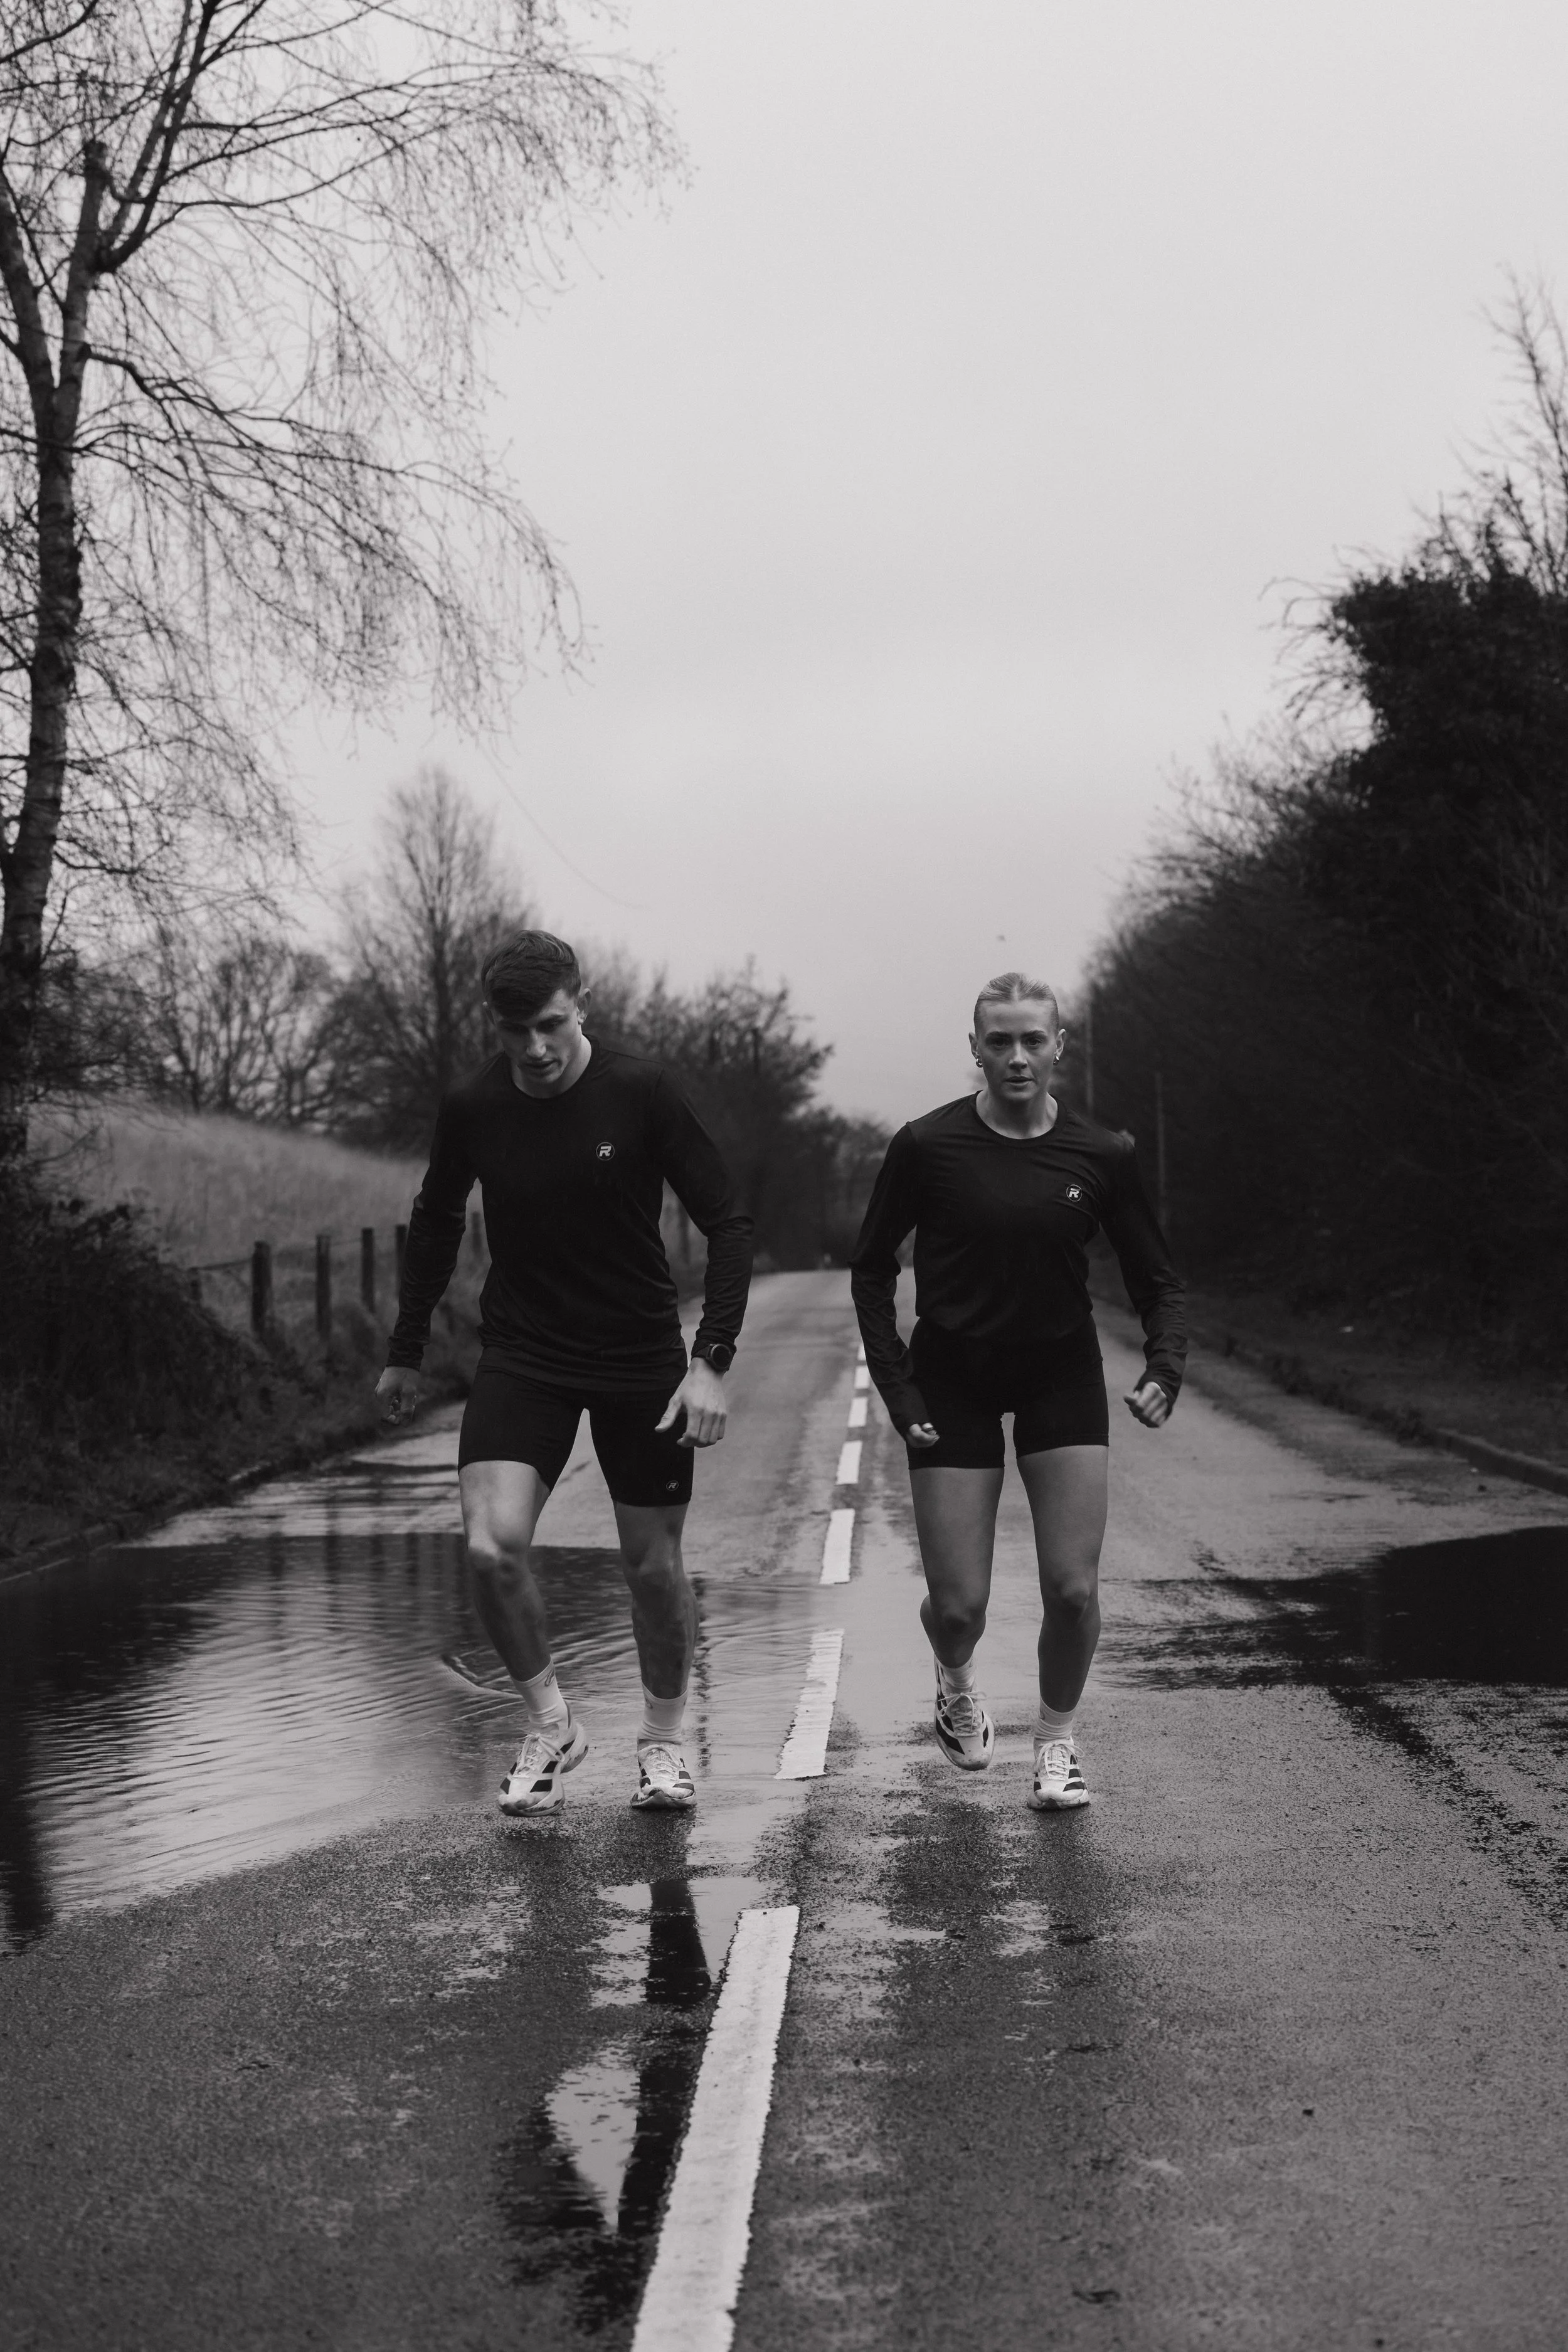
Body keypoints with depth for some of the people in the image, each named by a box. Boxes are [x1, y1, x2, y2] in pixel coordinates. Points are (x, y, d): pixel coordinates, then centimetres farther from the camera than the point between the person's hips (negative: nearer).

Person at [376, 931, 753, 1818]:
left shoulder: (643, 1094, -14)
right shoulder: (473, 1108, -6)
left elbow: (728, 1224, -9)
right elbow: (437, 1223, 12)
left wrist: (713, 1362, -18)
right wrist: (406, 1352, 16)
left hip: (641, 1361, -1)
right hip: (521, 1357, 1)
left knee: (655, 1568, 6)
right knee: (493, 1546, -18)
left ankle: (664, 1741, 31)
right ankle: (551, 1723, 5)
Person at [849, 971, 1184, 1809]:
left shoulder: (1101, 1156, -8)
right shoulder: (927, 1146, -12)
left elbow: (1157, 1281, 3)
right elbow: (871, 1270, 0)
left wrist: (1163, 1372, -14)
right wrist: (897, 1390, -7)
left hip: (1060, 1376, 1)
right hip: (951, 1382, -1)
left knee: (1073, 1589, -8)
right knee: (958, 1604, -4)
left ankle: (1056, 1740, 19)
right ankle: (957, 1686, 33)